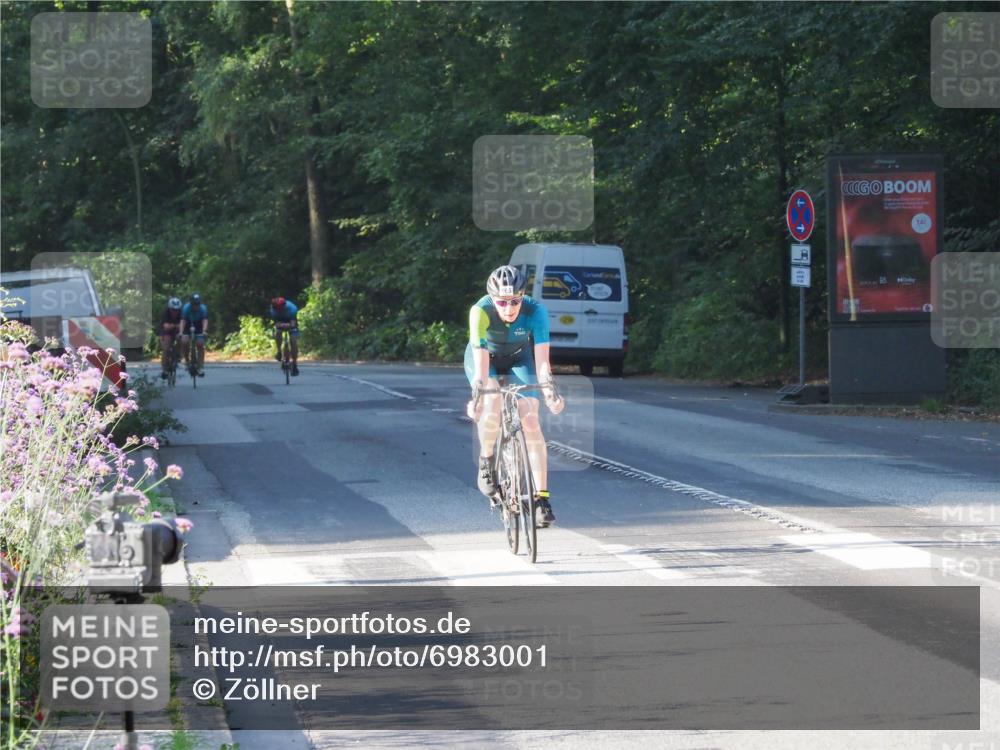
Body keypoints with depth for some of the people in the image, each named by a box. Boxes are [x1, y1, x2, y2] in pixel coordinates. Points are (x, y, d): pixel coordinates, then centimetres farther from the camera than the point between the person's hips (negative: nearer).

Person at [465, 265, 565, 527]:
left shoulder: (535, 311, -32)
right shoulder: (481, 311, -35)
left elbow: (541, 357, -37)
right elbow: (481, 358, -40)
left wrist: (549, 391, -52)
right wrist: (477, 395, -52)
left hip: (518, 359, 1)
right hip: (484, 358, -1)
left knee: (530, 419, -17)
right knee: (492, 403, -32)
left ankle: (542, 496, -14)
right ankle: (486, 461, -5)